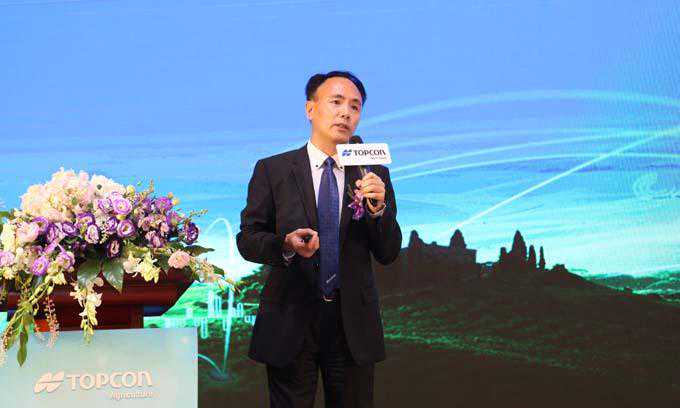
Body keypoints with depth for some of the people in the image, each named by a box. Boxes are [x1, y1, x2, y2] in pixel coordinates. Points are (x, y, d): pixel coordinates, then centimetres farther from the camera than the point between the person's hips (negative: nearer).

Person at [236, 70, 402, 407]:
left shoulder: (374, 174, 5)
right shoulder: (272, 170, 0)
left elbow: (388, 254, 3)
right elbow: (247, 239, 1)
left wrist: (378, 208, -16)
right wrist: (286, 245, -19)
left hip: (354, 323, 2)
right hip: (291, 318, -2)